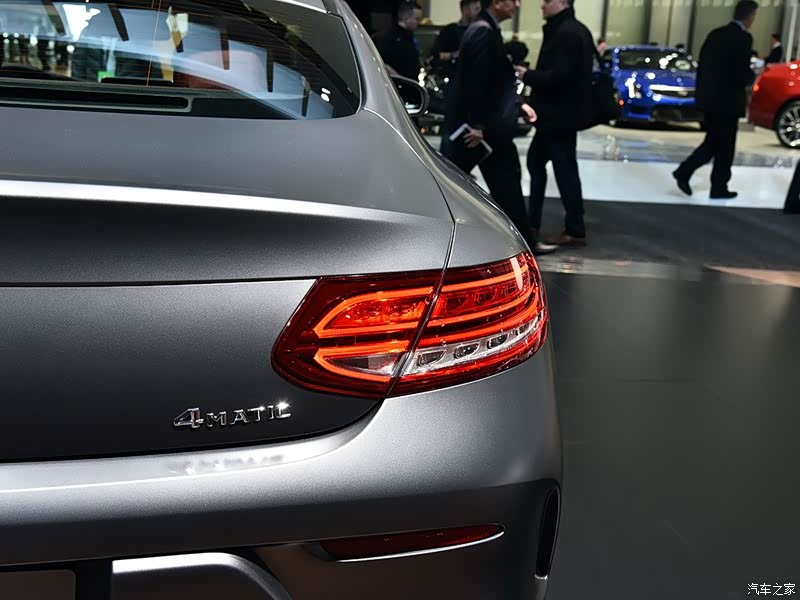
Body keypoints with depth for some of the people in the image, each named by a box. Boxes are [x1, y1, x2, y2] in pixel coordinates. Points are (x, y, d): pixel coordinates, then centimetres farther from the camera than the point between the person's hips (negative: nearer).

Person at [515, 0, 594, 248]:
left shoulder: (565, 33, -18)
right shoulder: (573, 30, 15)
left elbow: (558, 75, -24)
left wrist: (527, 76, -13)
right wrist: (532, 75, 8)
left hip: (560, 114, -11)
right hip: (560, 112, 11)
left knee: (565, 170, -4)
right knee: (536, 160, 16)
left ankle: (575, 231, 4)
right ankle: (532, 222, 23)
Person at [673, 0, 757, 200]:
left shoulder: (715, 34, 9)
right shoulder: (744, 38, -13)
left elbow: (703, 65, 11)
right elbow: (743, 73, -18)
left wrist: (701, 92, 17)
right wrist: (752, 77, 4)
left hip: (709, 98, 7)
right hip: (728, 101, -7)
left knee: (712, 142, 18)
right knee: (724, 148, 5)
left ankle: (684, 171, 4)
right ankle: (719, 188, 13)